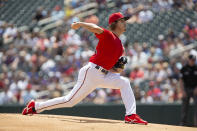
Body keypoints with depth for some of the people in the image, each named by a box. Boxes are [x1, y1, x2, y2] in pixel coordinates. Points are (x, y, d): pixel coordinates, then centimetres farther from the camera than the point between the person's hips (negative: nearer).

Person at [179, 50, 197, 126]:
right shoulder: (184, 68, 3)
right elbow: (181, 80, 3)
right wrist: (183, 91, -6)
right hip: (186, 89, 0)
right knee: (184, 106, 1)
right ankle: (183, 123, 5)